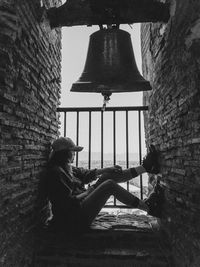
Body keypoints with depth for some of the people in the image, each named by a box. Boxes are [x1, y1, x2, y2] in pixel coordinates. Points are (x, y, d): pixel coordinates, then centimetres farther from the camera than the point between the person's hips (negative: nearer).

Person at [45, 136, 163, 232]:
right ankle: (148, 207, -10)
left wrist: (106, 169, 0)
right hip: (75, 219, -10)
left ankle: (146, 167, 0)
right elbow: (68, 201, -23)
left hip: (81, 205, 10)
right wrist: (88, 192, -11)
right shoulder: (56, 172, -18)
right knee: (110, 185, -20)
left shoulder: (67, 168, 11)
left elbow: (86, 174, 12)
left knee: (107, 176, -1)